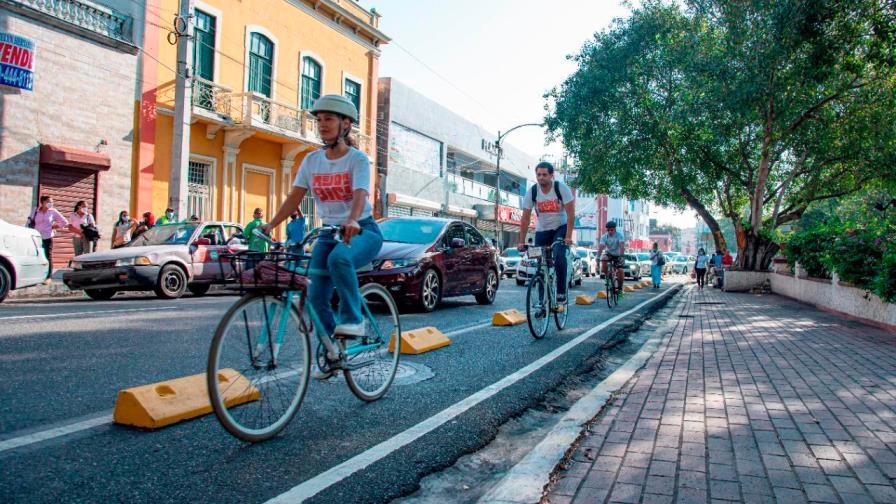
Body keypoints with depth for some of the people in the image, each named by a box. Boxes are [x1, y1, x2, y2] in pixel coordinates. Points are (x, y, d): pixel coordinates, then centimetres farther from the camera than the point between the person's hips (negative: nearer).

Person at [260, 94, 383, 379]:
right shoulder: (311, 160, 6)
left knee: (339, 258, -39)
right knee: (316, 297, -3)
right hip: (328, 232, 5)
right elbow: (295, 197, 3)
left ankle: (353, 319, -22)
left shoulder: (357, 159, -9)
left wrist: (352, 221, -46)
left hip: (362, 231, -5)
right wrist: (271, 224, -10)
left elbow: (360, 194, -26)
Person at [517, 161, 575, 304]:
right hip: (542, 231, 3)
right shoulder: (532, 192, -11)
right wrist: (521, 241, -12)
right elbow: (525, 218, -8)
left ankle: (561, 292, -16)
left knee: (558, 255, -29)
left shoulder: (561, 188, -17)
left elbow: (570, 213, -18)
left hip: (561, 228, -3)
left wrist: (568, 236, -26)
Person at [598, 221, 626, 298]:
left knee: (621, 271, -17)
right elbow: (601, 247, -27)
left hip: (618, 255, -1)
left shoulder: (620, 235, -21)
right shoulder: (604, 237, -16)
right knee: (603, 259, -32)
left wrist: (621, 256, -47)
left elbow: (622, 246, -33)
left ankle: (620, 289, 1)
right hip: (609, 254, 1)